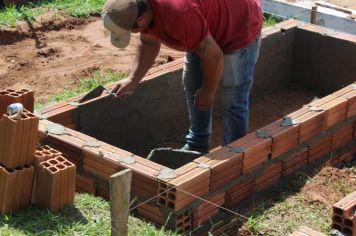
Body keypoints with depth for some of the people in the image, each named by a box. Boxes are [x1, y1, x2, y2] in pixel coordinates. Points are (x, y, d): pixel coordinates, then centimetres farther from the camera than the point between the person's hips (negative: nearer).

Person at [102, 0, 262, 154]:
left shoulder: (177, 13, -42)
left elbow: (213, 55, -31)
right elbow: (149, 44, 4)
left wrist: (208, 91, -15)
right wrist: (132, 80, -3)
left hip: (239, 28, -9)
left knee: (233, 101, -8)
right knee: (192, 85, 14)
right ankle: (196, 147, 26)